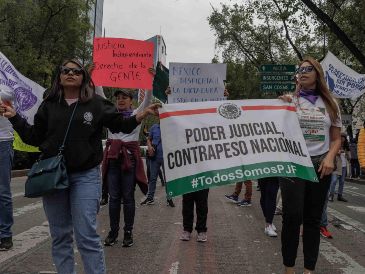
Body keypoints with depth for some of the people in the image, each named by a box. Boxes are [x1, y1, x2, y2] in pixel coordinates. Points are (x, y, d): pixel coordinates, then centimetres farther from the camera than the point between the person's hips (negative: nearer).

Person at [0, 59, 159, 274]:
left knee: (87, 235, -6)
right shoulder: (49, 105, 9)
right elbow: (35, 137, 11)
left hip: (85, 177, -3)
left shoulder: (96, 104, 2)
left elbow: (120, 124, 4)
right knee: (60, 236, 11)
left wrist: (141, 116, -12)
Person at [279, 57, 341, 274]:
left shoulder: (330, 103, 10)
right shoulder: (290, 100, 4)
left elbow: (336, 138, 11)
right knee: (293, 216, -8)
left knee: (313, 218, 6)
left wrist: (330, 157, -7)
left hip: (320, 165, 2)